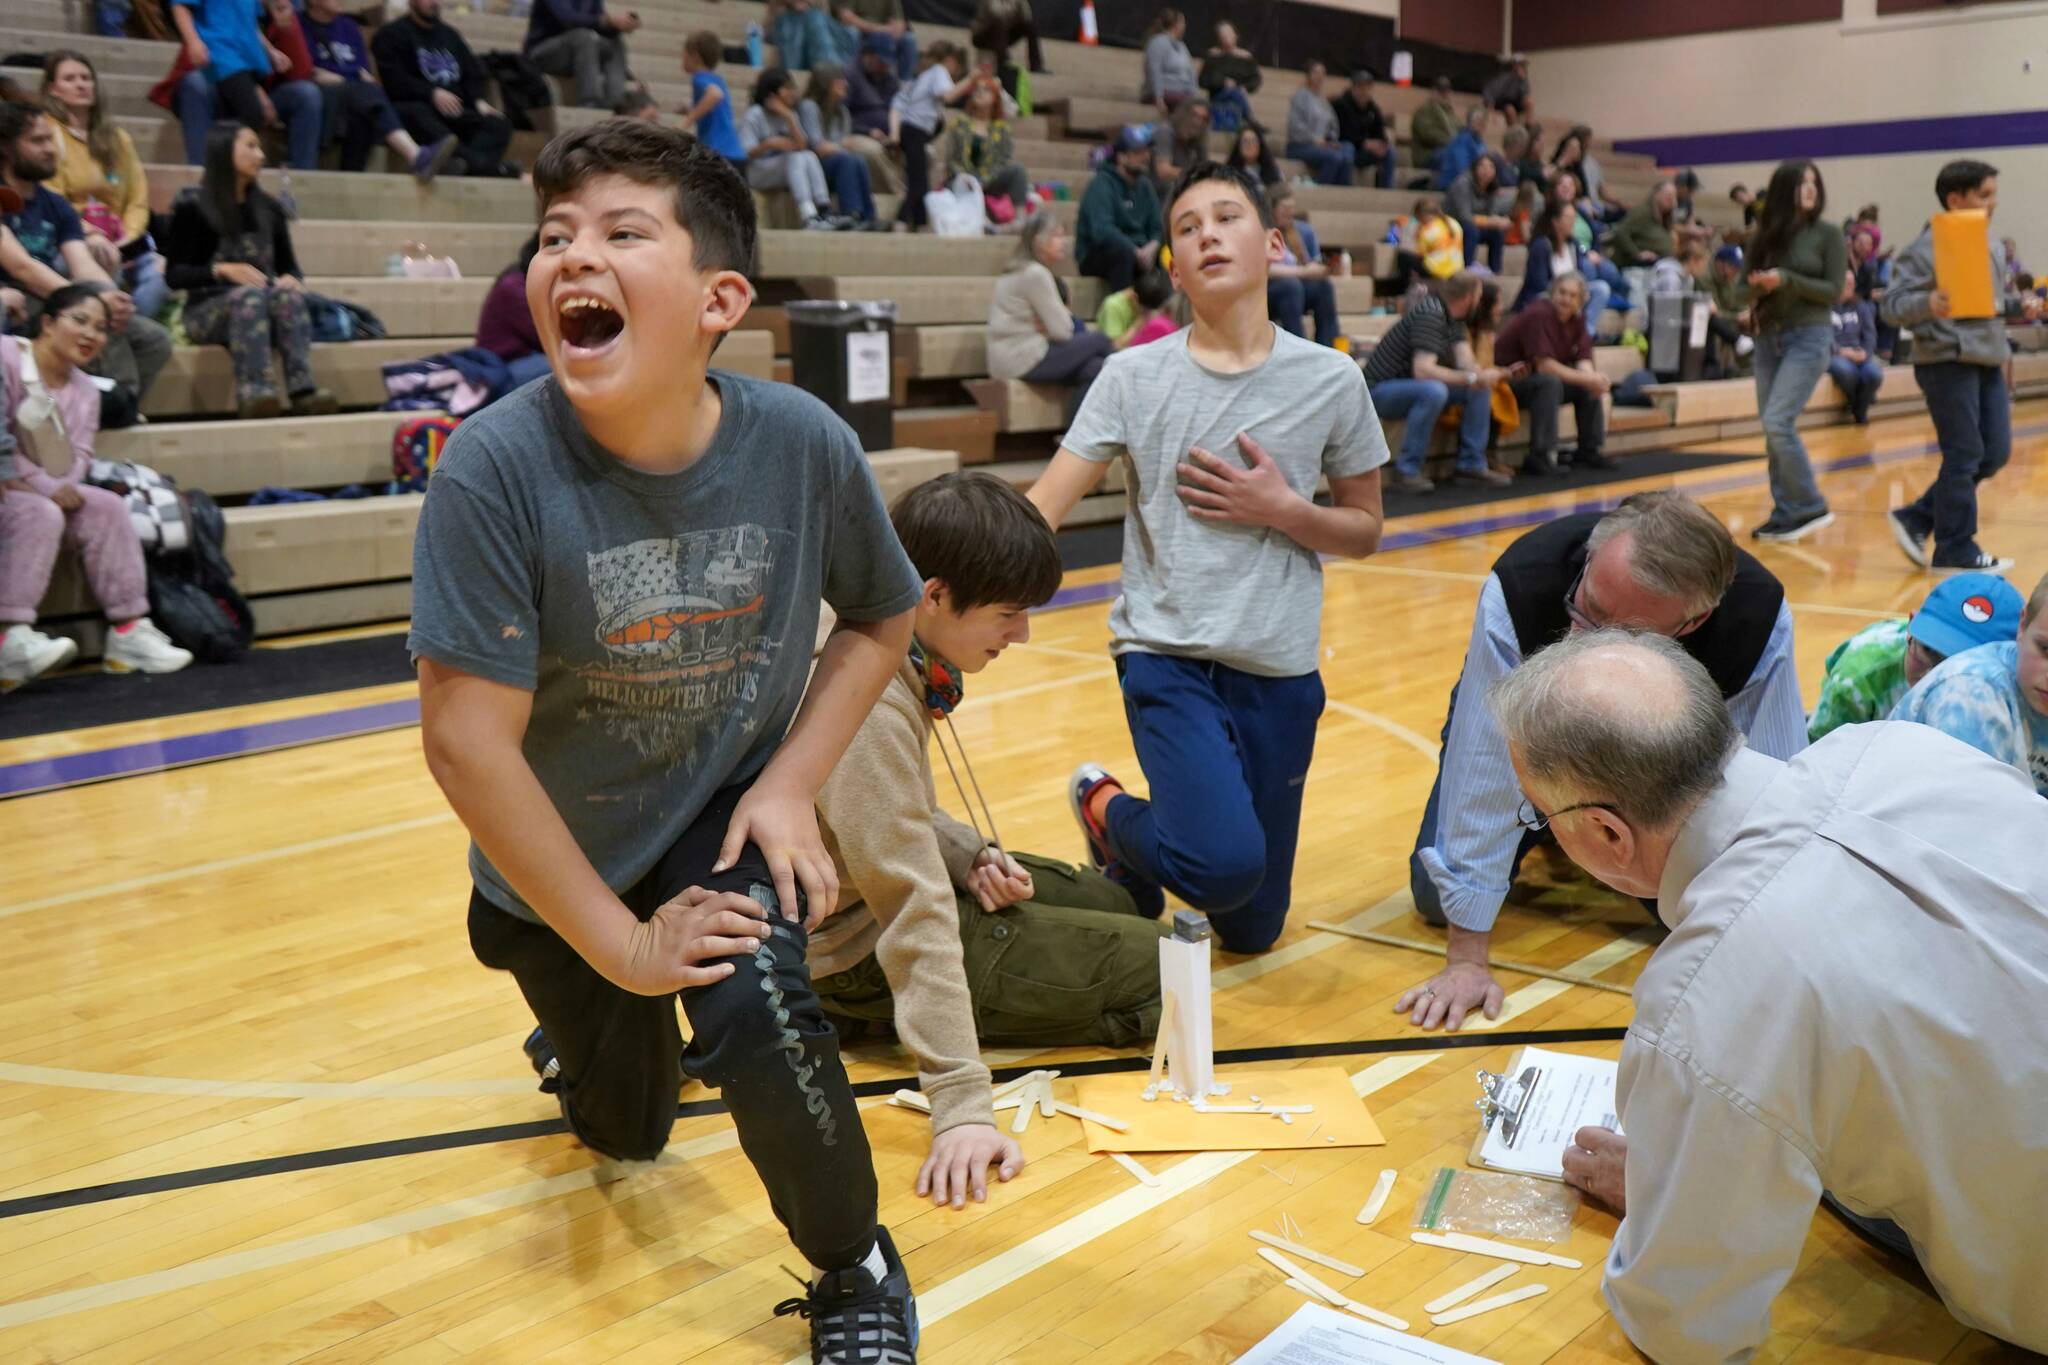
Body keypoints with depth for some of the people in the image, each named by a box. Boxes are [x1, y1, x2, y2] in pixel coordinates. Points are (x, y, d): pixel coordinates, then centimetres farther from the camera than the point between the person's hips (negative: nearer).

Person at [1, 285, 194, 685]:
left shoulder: (85, 391, 10)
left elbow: (79, 457, 2)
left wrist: (61, 486, -20)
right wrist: (44, 486, -23)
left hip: (45, 491, 7)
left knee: (107, 507, -9)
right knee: (40, 513, -32)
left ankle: (128, 629, -11)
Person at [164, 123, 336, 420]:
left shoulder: (268, 209, 17)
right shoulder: (192, 206, 3)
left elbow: (288, 265, 15)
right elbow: (175, 275, -2)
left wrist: (290, 280, -9)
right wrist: (223, 270, -18)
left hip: (261, 301, 3)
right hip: (208, 307, -3)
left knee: (290, 295, -30)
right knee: (249, 295, -36)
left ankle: (303, 390, -51)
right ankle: (253, 392, -55)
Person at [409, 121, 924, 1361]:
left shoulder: (802, 445, -22)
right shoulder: (496, 468, -29)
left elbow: (884, 617, -3)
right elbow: (467, 743, -27)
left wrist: (792, 783, -14)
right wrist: (619, 943, -20)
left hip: (723, 818, 0)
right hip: (558, 866, 0)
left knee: (758, 1021, -28)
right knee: (625, 1137, 17)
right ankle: (587, 1024, 55)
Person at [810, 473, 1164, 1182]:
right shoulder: (869, 706, -33)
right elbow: (913, 911, -37)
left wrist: (971, 855, -8)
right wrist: (961, 1105, -37)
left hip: (879, 895, 9)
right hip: (860, 952, -9)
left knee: (1111, 903, 20)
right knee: (1151, 966, -10)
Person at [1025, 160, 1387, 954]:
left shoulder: (1330, 381, 0)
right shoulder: (1134, 376, -2)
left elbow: (1364, 530, 9)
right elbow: (1037, 513, -8)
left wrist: (1280, 509, -11)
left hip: (1280, 672, 3)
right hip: (1166, 654, -2)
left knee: (1252, 933, 10)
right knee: (1223, 862, -26)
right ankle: (1110, 814, 8)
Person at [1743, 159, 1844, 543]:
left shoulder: (1828, 233, -2)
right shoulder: (1764, 236, 9)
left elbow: (1833, 291, -6)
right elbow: (1747, 287, 13)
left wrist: (1786, 280, -17)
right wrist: (1755, 286, -10)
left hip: (1808, 337, -5)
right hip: (1768, 337, 5)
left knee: (1778, 422, -17)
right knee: (1772, 429, 5)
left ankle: (1810, 507, -5)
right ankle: (1786, 513, 14)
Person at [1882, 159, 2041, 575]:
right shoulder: (1929, 247, -10)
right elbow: (1891, 305, -16)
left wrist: (2018, 306, 7)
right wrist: (1929, 305, -34)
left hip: (1987, 361, 8)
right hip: (1948, 361, -8)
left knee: (1995, 452, 7)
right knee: (1964, 456, -5)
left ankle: (1916, 519, 16)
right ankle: (1956, 550, 6)